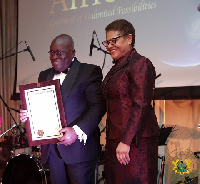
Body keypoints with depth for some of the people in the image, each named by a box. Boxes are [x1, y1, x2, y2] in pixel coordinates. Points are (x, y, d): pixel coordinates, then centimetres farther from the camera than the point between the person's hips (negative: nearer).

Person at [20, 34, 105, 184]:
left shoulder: (90, 72, -4)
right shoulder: (45, 76, 17)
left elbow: (97, 106, -12)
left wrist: (77, 130, -23)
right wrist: (27, 114, -1)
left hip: (79, 146, -5)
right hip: (51, 148, 6)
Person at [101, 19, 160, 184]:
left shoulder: (140, 64, -10)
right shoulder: (116, 68, 17)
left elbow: (141, 107, -17)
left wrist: (126, 141, -22)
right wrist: (115, 141, 12)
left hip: (135, 141, -8)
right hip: (115, 140, 8)